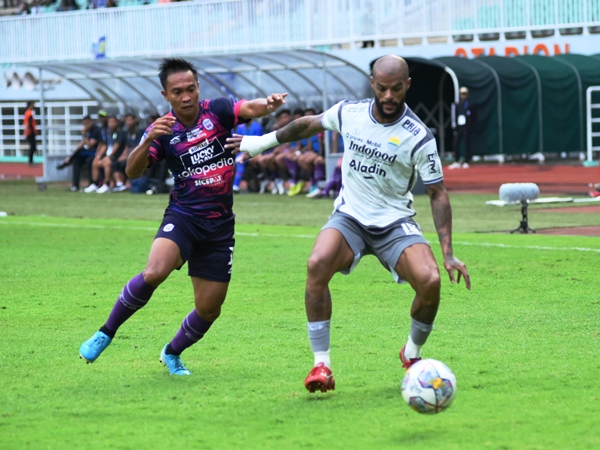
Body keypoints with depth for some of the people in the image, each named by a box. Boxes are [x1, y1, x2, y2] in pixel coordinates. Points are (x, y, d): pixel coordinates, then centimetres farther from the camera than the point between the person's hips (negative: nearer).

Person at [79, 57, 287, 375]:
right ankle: (106, 332, -11)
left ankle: (172, 353, 32)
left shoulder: (218, 111, -1)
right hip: (182, 217, -2)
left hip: (220, 225, 2)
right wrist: (149, 140, -30)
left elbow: (250, 108, -19)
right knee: (154, 272, -30)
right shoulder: (163, 131, -2)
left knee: (209, 310, 3)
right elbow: (132, 171, -12)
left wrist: (268, 104, -43)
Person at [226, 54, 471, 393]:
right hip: (349, 217, 2)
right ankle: (322, 365, -21)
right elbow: (310, 124, 18)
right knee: (317, 264, -29)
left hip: (395, 224, -2)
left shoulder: (419, 137, -13)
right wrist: (264, 141, 25)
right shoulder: (348, 113, -4)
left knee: (430, 280, -26)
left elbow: (437, 193, -8)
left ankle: (412, 354, 6)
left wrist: (448, 253, -15)